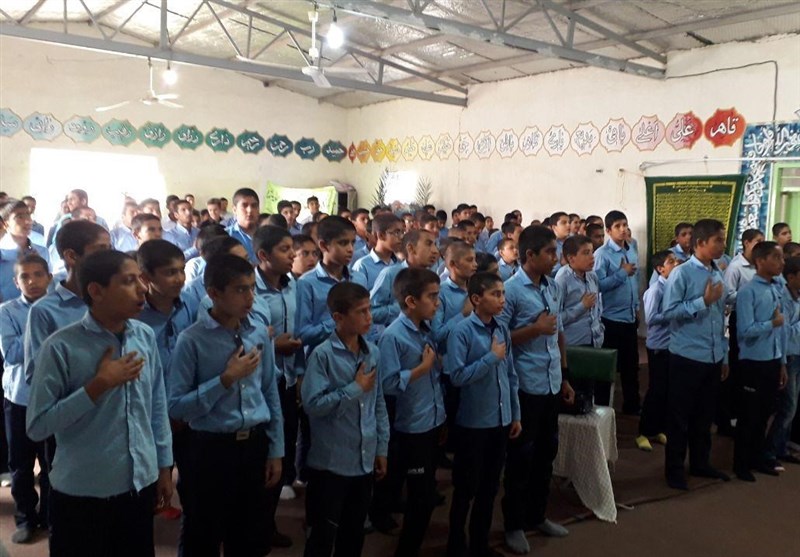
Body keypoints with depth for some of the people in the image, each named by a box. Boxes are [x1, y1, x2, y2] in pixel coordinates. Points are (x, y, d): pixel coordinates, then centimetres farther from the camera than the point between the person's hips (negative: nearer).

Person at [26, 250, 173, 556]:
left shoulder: (146, 337, 0)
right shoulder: (61, 347, -15)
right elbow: (37, 426, -17)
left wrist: (164, 467, 10)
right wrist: (99, 384, -21)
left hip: (141, 486, 5)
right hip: (82, 495, -4)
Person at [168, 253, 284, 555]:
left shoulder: (260, 333, 1)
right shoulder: (192, 340, -13)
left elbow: (270, 394, 7)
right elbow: (176, 406, -14)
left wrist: (276, 451, 7)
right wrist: (226, 379, -20)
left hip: (255, 446, 4)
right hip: (211, 449, -4)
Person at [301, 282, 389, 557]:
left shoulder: (372, 352, 3)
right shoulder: (323, 355, -14)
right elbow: (312, 404, -21)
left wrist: (382, 447, 11)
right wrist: (355, 388, -17)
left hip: (364, 460, 6)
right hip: (331, 462, -5)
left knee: (354, 533, 19)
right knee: (323, 535, 8)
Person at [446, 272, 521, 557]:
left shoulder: (502, 329, 3)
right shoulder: (462, 331, -15)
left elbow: (511, 375, 9)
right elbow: (457, 376, -20)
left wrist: (515, 414, 10)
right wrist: (492, 357, -18)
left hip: (500, 420, 6)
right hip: (473, 422, -6)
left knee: (490, 487, 17)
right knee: (466, 488, 9)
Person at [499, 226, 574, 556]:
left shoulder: (552, 287, 9)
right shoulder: (511, 289, -13)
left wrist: (565, 376, 16)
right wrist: (535, 329, -18)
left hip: (552, 383, 7)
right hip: (526, 386, -7)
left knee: (546, 452, 17)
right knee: (521, 456, 6)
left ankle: (537, 515, 35)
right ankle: (514, 524, 22)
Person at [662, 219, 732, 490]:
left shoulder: (718, 274, 9)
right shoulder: (681, 273, -11)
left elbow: (721, 318, 14)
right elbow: (669, 311, -18)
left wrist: (724, 356, 15)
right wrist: (703, 301, -19)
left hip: (713, 358, 6)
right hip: (687, 357, -6)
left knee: (705, 414, 17)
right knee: (680, 415, 5)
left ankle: (700, 462, 32)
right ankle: (674, 468, 17)